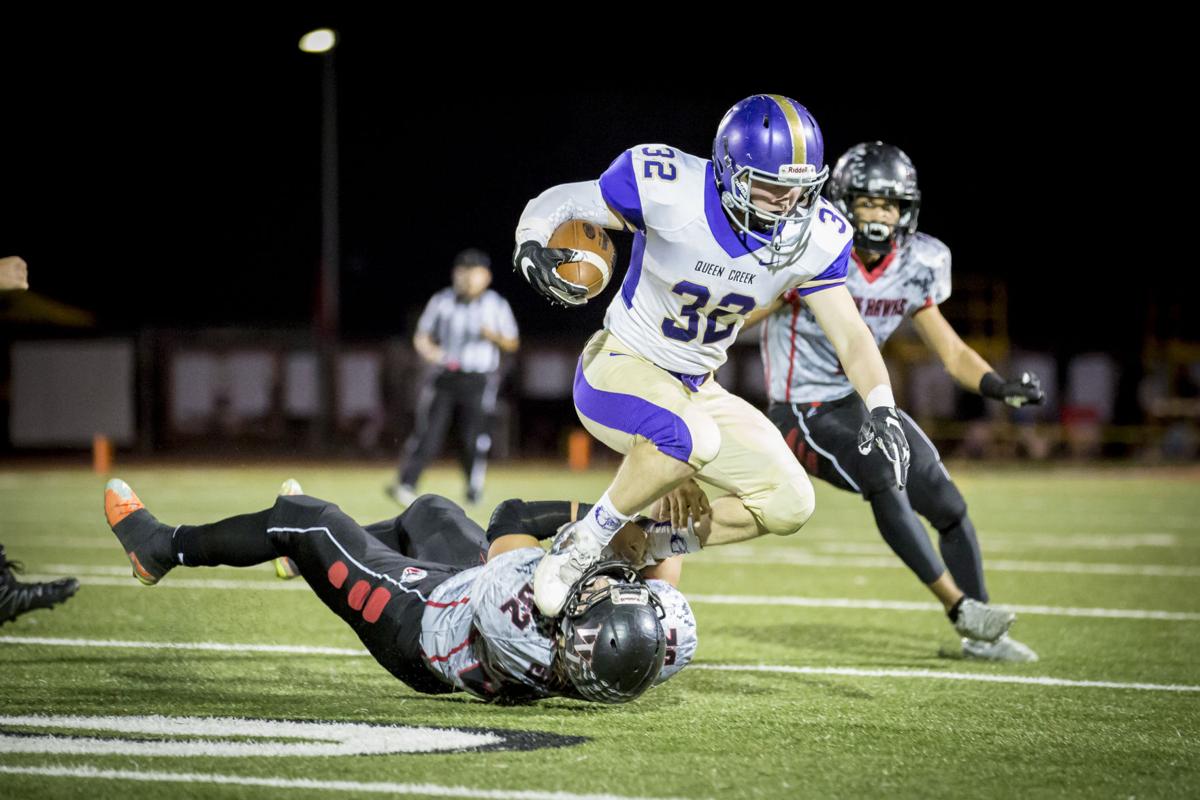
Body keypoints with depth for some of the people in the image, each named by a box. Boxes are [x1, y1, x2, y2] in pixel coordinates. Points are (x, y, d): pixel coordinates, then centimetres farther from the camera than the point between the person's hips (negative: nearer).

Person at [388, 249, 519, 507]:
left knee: (474, 439, -3)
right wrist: (428, 351, -14)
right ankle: (404, 485, -10)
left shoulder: (497, 306, 2)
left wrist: (494, 337, -18)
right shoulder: (441, 302, 4)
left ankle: (474, 491, 17)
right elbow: (421, 337, 9)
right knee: (428, 435, -8)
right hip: (445, 377, 1)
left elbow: (512, 344, 4)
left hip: (480, 381, -1)